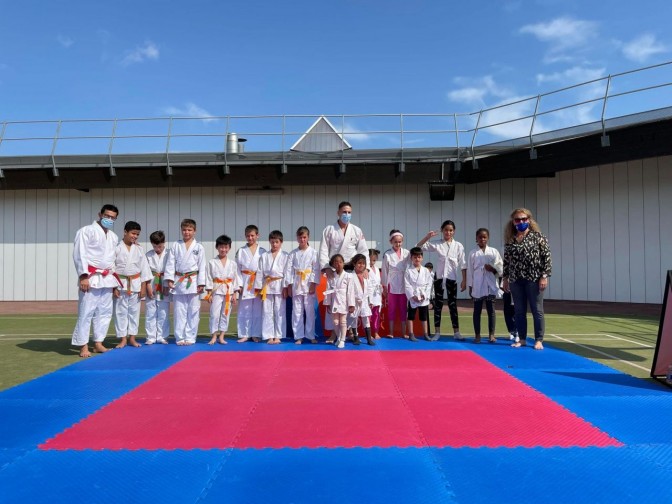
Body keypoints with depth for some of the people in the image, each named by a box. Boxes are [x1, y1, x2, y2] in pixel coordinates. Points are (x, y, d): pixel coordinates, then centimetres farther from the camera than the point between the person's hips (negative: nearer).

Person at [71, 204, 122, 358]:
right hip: (91, 278, -7)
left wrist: (114, 279, 17)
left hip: (107, 278, 7)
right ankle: (83, 346, 3)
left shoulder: (114, 237, 17)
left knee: (105, 312, 10)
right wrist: (83, 276, -18)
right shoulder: (87, 231, -5)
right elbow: (79, 254, -11)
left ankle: (98, 343, 19)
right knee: (86, 312, -4)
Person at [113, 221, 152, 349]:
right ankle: (122, 339, 13)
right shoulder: (116, 248, -5)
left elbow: (144, 268, 5)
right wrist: (113, 287, -9)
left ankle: (132, 338, 18)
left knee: (134, 311, 8)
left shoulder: (139, 249, 3)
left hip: (135, 283, 3)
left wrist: (143, 287, 0)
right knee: (121, 312, 3)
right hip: (120, 283, -2)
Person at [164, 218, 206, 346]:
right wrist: (169, 279, -5)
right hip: (179, 282, 1)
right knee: (179, 311, 5)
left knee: (193, 311, 2)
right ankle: (180, 337, 12)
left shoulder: (199, 247, 2)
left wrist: (201, 283, -5)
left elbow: (202, 267, 0)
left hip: (193, 282, -1)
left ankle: (190, 337, 11)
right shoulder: (176, 245, 6)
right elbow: (170, 263, 4)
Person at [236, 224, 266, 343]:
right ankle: (244, 334, 12)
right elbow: (237, 269, 4)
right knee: (244, 310, 3)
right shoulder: (241, 251, 6)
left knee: (257, 310, 4)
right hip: (245, 284, 1)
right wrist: (239, 284, -4)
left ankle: (256, 334, 13)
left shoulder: (262, 251, 3)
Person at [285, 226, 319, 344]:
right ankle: (298, 336, 12)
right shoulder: (293, 253, 6)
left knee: (310, 311, 3)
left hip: (309, 285, -2)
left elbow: (316, 270, -3)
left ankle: (311, 335, 13)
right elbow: (289, 269, 5)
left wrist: (313, 284, -10)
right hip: (296, 285, 2)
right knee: (297, 312, 4)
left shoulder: (313, 252, 1)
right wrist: (289, 285, -1)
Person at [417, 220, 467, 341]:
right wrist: (428, 236, -15)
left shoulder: (458, 246, 1)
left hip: (452, 279, 0)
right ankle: (437, 332, 11)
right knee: (438, 305, 4)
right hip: (439, 277, 0)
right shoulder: (437, 244, 0)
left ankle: (456, 332, 11)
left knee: (453, 305, 5)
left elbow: (463, 264, 1)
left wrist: (464, 280, -2)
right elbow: (419, 246, -3)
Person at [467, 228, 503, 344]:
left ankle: (491, 335, 14)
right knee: (477, 311, 5)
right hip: (477, 286, 0)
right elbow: (470, 270, 2)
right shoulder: (473, 253, 2)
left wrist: (493, 269, -17)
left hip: (490, 285, 1)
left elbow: (500, 267, 4)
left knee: (491, 310, 5)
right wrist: (470, 286, 0)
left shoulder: (494, 251, 4)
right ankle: (477, 335, 14)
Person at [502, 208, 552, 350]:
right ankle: (522, 339, 19)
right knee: (519, 311, 9)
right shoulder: (510, 240, 8)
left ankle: (539, 340, 11)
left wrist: (545, 276, -12)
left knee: (537, 311, 3)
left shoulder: (538, 236, -2)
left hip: (534, 279, -4)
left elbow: (547, 257, -6)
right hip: (515, 280, 4)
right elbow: (506, 260, 13)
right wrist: (505, 277, 11)